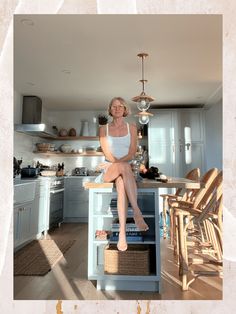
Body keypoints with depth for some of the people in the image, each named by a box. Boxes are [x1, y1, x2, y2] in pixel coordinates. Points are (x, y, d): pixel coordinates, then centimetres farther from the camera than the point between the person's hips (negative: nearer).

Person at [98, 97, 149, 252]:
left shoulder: (131, 127, 11)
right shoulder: (104, 129, 11)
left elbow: (132, 153, -2)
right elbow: (107, 154, -2)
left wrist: (116, 162, -18)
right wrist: (121, 163, -18)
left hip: (128, 168, 1)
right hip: (110, 171, -1)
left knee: (122, 184, -36)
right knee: (125, 167, -38)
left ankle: (122, 233, -39)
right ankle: (137, 212, -40)